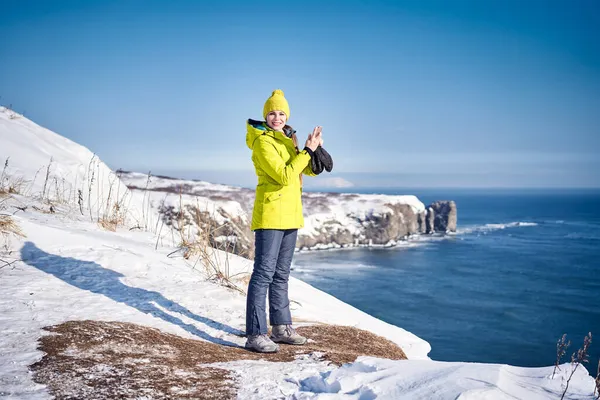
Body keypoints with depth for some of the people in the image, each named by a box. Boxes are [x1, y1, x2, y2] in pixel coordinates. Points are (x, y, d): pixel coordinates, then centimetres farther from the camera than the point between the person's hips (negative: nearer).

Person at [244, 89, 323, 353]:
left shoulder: (287, 140, 15)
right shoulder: (263, 142, -10)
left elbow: (310, 170, 15)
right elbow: (285, 176, -20)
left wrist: (316, 147, -2)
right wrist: (307, 150, -17)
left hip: (289, 215, 9)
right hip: (270, 214, -9)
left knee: (281, 274, 14)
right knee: (264, 273, -10)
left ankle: (281, 328, 22)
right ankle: (255, 334, -8)